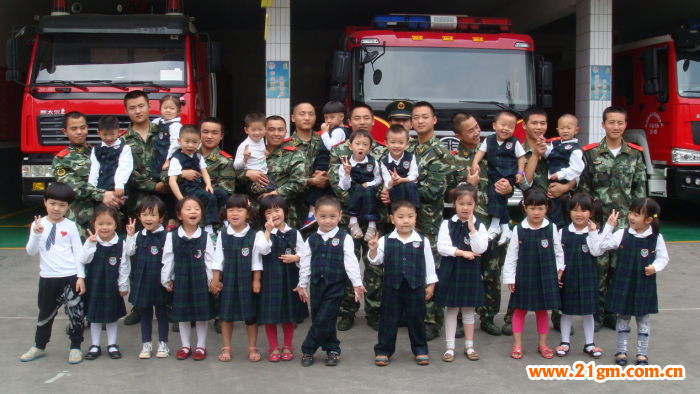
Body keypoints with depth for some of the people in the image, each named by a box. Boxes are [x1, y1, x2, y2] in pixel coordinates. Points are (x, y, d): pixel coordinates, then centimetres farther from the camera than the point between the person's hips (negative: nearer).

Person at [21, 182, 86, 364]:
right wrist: (36, 235, -21)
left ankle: (75, 347, 19)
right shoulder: (38, 225, 0)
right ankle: (39, 346, 31)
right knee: (46, 314, 15)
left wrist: (81, 277, -5)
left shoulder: (70, 226, -2)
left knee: (75, 313, 4)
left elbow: (78, 252, 0)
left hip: (71, 277, -1)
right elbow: (31, 252, -4)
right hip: (48, 278, 1)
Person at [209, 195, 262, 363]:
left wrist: (256, 280, -4)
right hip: (227, 280, 2)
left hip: (247, 280, -1)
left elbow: (256, 261, -2)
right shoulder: (222, 235, 0)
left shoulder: (253, 236, -5)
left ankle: (252, 347, 19)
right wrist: (215, 279, 0)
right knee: (226, 315, 9)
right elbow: (218, 259, 2)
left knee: (250, 315, 6)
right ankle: (226, 348, 20)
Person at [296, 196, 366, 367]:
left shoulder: (344, 239, -4)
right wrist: (302, 285, 11)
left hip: (336, 287, -4)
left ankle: (308, 350, 9)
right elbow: (305, 263, 10)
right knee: (319, 320, 8)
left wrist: (357, 283, -7)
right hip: (317, 285, 4)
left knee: (324, 320, -7)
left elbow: (351, 262, -5)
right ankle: (332, 350, 21)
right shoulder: (311, 240, 5)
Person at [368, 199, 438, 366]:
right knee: (388, 320, 8)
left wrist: (430, 284, 6)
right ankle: (383, 351, 19)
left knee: (416, 319, 12)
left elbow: (429, 263, 5)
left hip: (416, 288, 0)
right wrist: (373, 250, -20)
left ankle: (420, 350, 26)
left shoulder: (422, 241, -2)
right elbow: (376, 260, 0)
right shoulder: (385, 241, -3)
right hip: (392, 288, 0)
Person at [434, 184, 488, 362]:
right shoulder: (447, 224, -2)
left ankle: (469, 345, 22)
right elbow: (442, 247, -11)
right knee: (451, 309, 6)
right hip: (450, 271, -1)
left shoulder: (479, 226, 1)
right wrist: (463, 253, -15)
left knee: (468, 309, 10)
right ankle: (450, 347, 13)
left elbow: (480, 249, -13)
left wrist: (472, 227, -14)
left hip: (470, 272, 1)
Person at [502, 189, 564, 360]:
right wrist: (510, 278, -3)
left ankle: (543, 344, 25)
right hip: (524, 278, -1)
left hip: (546, 278, 1)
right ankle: (517, 344, 18)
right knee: (520, 309, 8)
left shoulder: (551, 228, -4)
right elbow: (511, 255, -3)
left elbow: (559, 252, 5)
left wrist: (559, 272, 4)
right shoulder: (519, 230, -7)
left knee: (542, 310, 13)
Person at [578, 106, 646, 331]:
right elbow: (583, 187, 0)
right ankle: (597, 313, 11)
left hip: (625, 222, 2)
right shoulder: (591, 153, 0)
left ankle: (613, 313, 17)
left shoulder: (635, 154, 6)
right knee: (599, 267, -1)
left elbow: (640, 188, 8)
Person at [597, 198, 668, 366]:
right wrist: (609, 226, -12)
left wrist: (655, 267, -16)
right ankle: (621, 351, 22)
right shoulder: (622, 234, -6)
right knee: (623, 317, 11)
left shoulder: (656, 238, -7)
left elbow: (663, 257, 3)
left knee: (643, 318, 10)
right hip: (623, 284, 1)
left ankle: (642, 353, 22)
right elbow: (603, 245, -8)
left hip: (644, 285, -1)